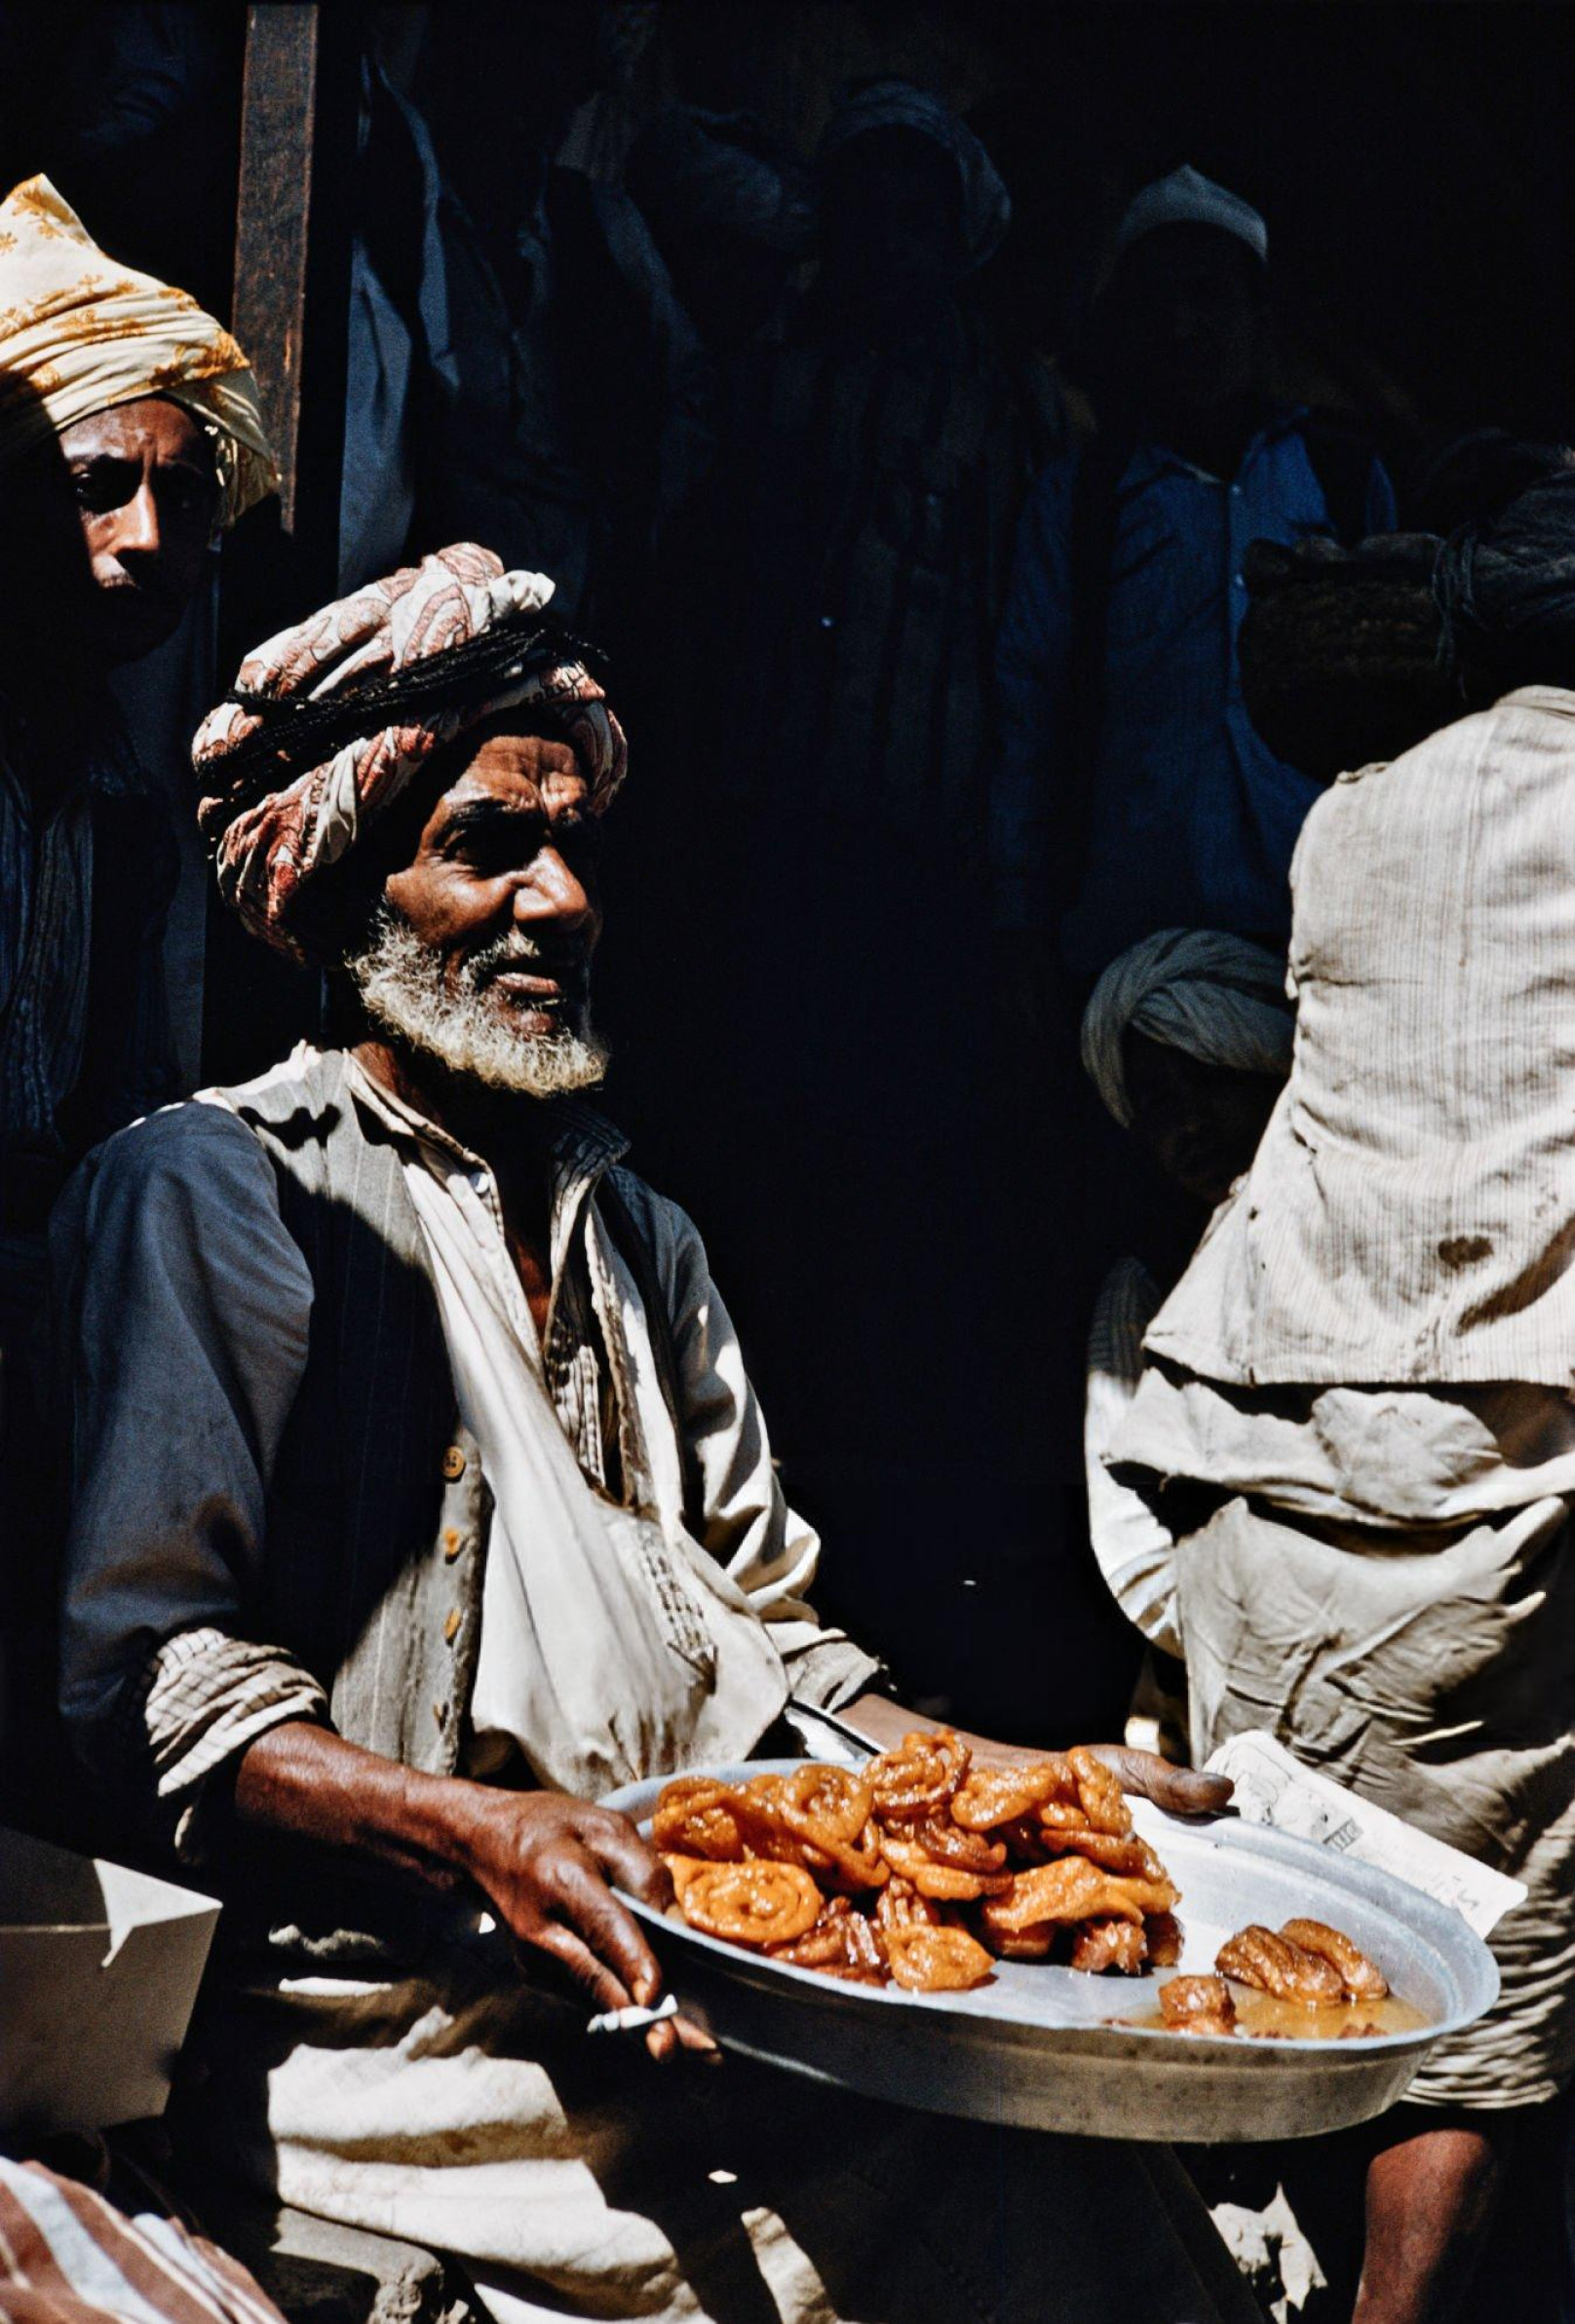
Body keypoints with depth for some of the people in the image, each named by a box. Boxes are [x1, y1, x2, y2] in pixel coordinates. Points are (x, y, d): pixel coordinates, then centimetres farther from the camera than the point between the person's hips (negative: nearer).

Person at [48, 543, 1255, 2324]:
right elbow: (148, 1667, -8)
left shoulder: (639, 1235, 22)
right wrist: (476, 1832, -23)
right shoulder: (215, 1191, 0)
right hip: (406, 2025, -6)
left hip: (728, 1966, 7)